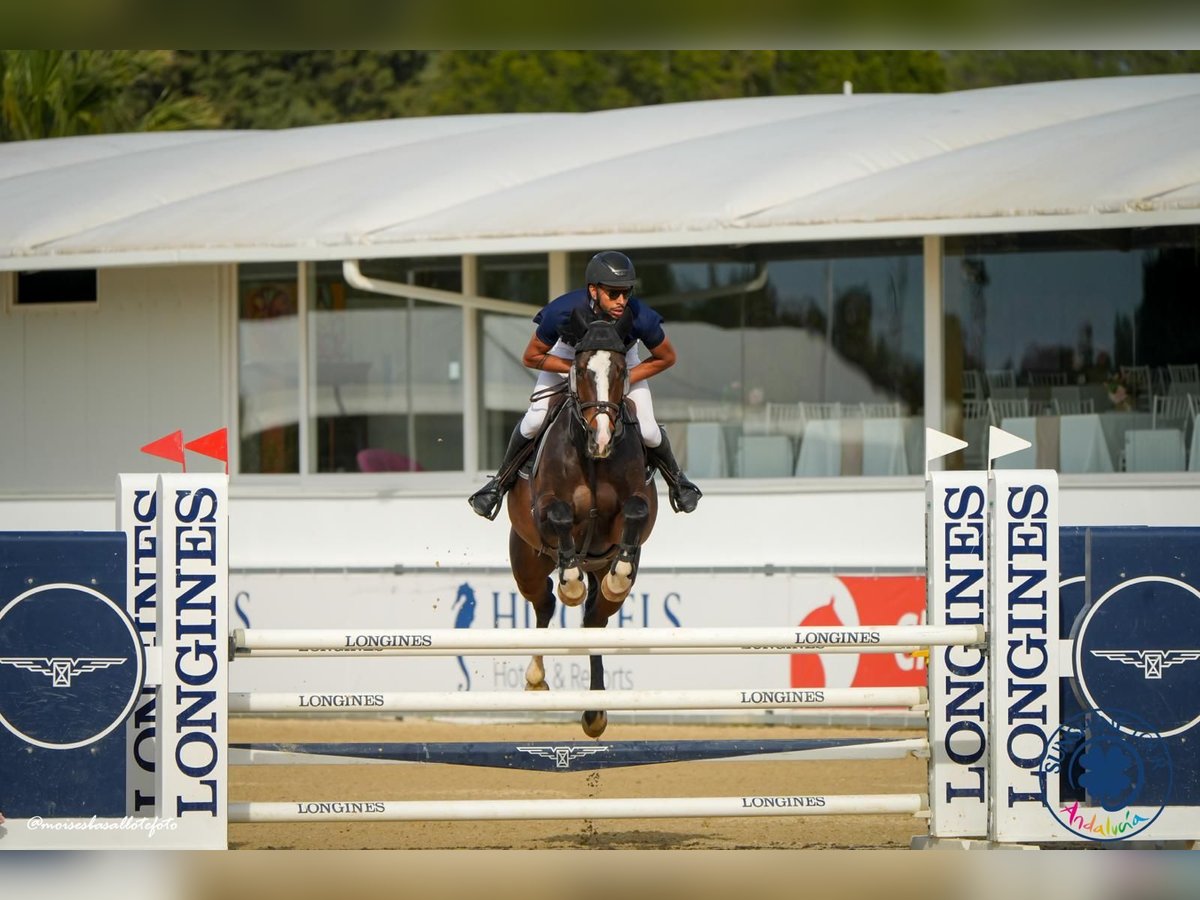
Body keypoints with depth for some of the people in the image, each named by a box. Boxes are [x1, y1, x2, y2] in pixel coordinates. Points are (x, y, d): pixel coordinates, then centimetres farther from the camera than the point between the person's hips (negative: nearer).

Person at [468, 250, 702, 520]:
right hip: (567, 356, 0)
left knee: (647, 431, -8)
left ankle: (676, 478, 25)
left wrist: (626, 379, -27)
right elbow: (531, 357, -24)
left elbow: (666, 358, -19)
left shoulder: (640, 318, -39)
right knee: (535, 419, -14)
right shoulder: (563, 311, -41)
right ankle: (501, 481, 11)